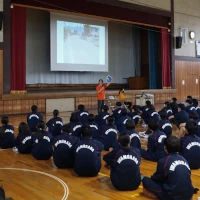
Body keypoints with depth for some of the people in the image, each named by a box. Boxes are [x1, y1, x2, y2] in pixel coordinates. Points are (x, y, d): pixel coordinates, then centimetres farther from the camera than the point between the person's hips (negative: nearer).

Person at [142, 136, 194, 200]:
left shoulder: (163, 161, -9)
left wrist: (152, 178, 29)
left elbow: (157, 178, 5)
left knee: (145, 180, 2)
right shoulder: (184, 159, 8)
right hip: (189, 195, 6)